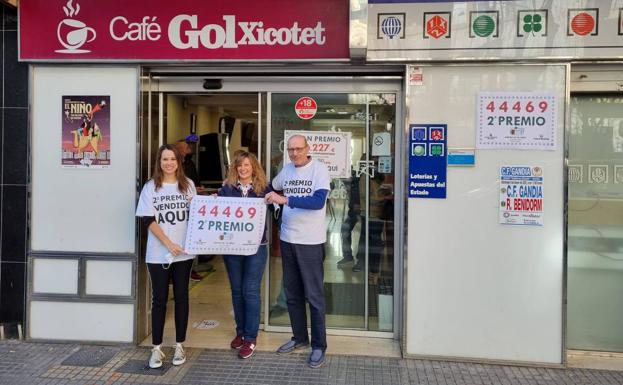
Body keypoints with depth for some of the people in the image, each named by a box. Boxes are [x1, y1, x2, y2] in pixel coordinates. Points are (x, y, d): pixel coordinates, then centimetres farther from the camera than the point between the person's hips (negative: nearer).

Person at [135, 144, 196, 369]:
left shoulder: (188, 185, 6)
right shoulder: (150, 187, 0)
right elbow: (149, 220, -6)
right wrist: (168, 244, -14)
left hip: (184, 252, 2)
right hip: (158, 254, -1)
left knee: (181, 297, 8)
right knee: (159, 299, 5)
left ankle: (179, 346, 20)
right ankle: (156, 348, 15)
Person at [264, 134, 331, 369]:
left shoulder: (319, 170, -10)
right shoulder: (286, 170, 7)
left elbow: (318, 201, -25)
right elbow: (272, 189, 27)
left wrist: (285, 199, -30)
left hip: (311, 241, -6)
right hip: (287, 239, 6)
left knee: (314, 295, 2)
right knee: (292, 293, 15)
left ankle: (319, 345, 14)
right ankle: (299, 337, 32)